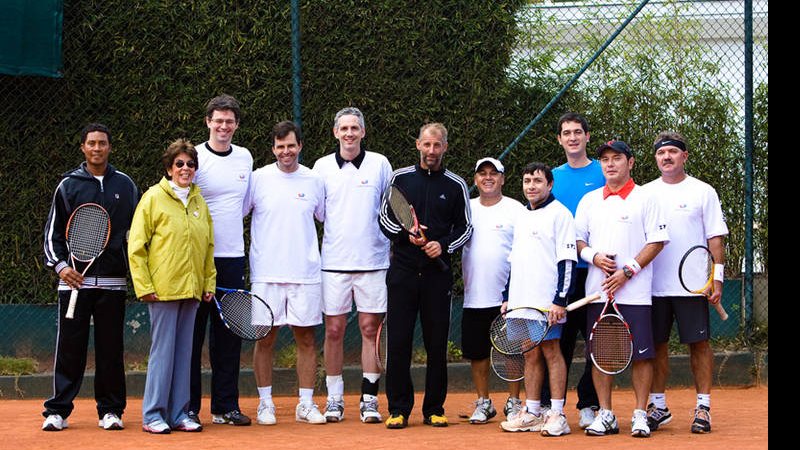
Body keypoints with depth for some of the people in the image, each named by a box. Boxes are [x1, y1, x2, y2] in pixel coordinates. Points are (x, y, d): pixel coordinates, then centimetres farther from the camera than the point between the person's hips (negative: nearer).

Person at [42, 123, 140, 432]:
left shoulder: (125, 186, 10)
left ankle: (110, 410, 10)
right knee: (69, 348, -2)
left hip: (113, 281, 1)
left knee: (111, 349, 3)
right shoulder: (68, 185, 6)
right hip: (74, 279, -1)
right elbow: (53, 231, 7)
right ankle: (58, 411, 3)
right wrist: (59, 264, -6)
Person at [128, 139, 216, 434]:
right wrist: (144, 286, -10)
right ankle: (153, 415, 2)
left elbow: (208, 247, 20)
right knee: (162, 350, -4)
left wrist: (209, 282, 12)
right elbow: (136, 246, -4)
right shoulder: (153, 198, -3)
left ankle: (179, 414, 14)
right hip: (163, 289, -5)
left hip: (191, 289, 5)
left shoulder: (199, 202, 13)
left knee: (184, 351, 8)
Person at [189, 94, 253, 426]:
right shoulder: (195, 158, -5)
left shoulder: (245, 158, 11)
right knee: (192, 333, -2)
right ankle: (188, 407, 3)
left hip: (232, 257, 5)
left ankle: (225, 406, 12)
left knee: (228, 334, 7)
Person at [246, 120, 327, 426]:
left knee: (306, 338, 3)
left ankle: (306, 404, 10)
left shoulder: (314, 181, 7)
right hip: (266, 274, -1)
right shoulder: (258, 179, 2)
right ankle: (265, 403, 10)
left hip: (305, 274, 2)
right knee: (265, 338, 1)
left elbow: (328, 219, 19)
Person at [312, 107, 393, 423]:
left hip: (373, 260, 0)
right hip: (334, 262, 1)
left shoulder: (379, 164, 5)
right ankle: (334, 399, 10)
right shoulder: (323, 167, 7)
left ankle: (369, 400, 4)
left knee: (371, 329, 0)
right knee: (334, 330, 2)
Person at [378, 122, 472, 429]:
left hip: (437, 273, 0)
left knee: (437, 343, 3)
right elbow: (384, 219, 9)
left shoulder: (455, 185, 6)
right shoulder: (400, 178, 7)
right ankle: (398, 409, 4)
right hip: (403, 271, 0)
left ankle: (434, 409, 11)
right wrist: (406, 234, -9)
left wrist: (444, 245, -9)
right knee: (398, 341, -2)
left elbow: (465, 228, 9)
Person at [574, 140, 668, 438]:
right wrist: (594, 256, -7)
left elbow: (656, 242, -4)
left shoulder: (645, 199, 1)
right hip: (597, 290, 4)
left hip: (634, 291, -4)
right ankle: (605, 415, 11)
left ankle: (640, 414, 3)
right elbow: (577, 240, 15)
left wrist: (627, 271, -12)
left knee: (641, 352, -4)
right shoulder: (589, 200, 13)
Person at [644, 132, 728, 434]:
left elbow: (715, 237, 0)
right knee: (657, 344, 5)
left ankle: (703, 408, 2)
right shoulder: (645, 193, 10)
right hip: (654, 286, 2)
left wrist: (717, 277, -6)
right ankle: (658, 407, 13)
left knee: (699, 343, -2)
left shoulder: (703, 192, 3)